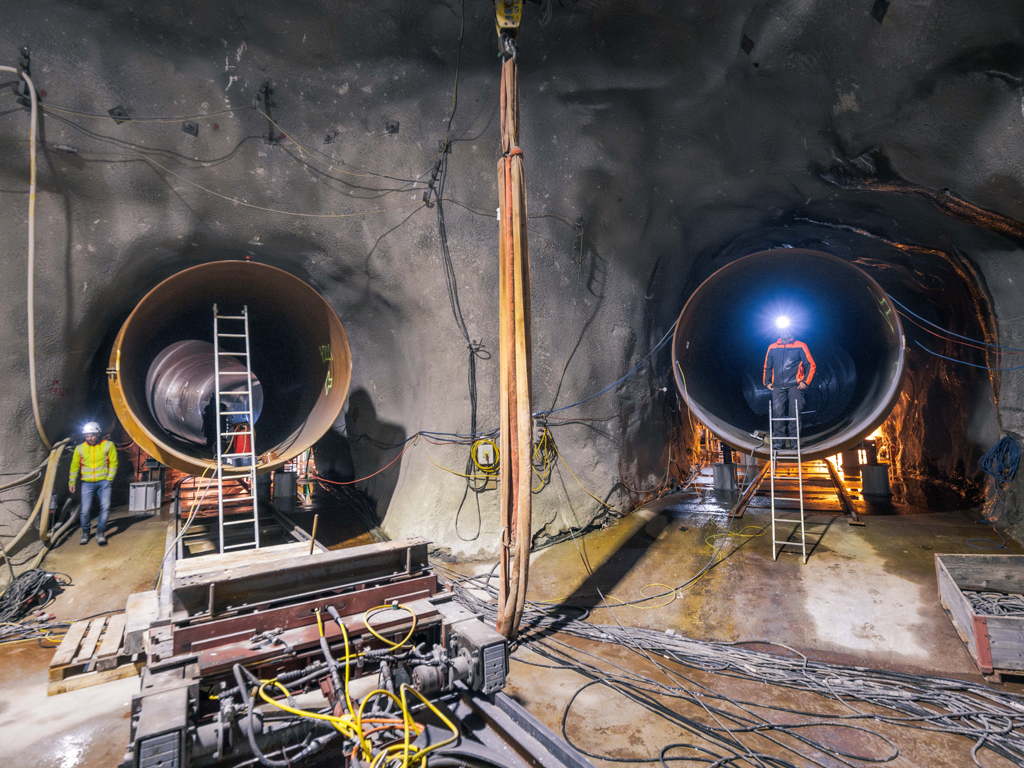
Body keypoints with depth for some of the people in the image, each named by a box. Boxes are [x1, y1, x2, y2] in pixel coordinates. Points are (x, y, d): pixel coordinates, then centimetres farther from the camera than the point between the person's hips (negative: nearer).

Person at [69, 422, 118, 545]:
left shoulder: (108, 445, 0)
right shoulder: (80, 448, 4)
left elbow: (113, 463, 3)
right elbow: (74, 466, 15)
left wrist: (109, 479, -3)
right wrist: (72, 481, 12)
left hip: (103, 481, -1)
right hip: (87, 483, 1)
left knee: (105, 506, -11)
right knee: (85, 510, -3)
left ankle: (100, 532, 3)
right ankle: (85, 532, 20)